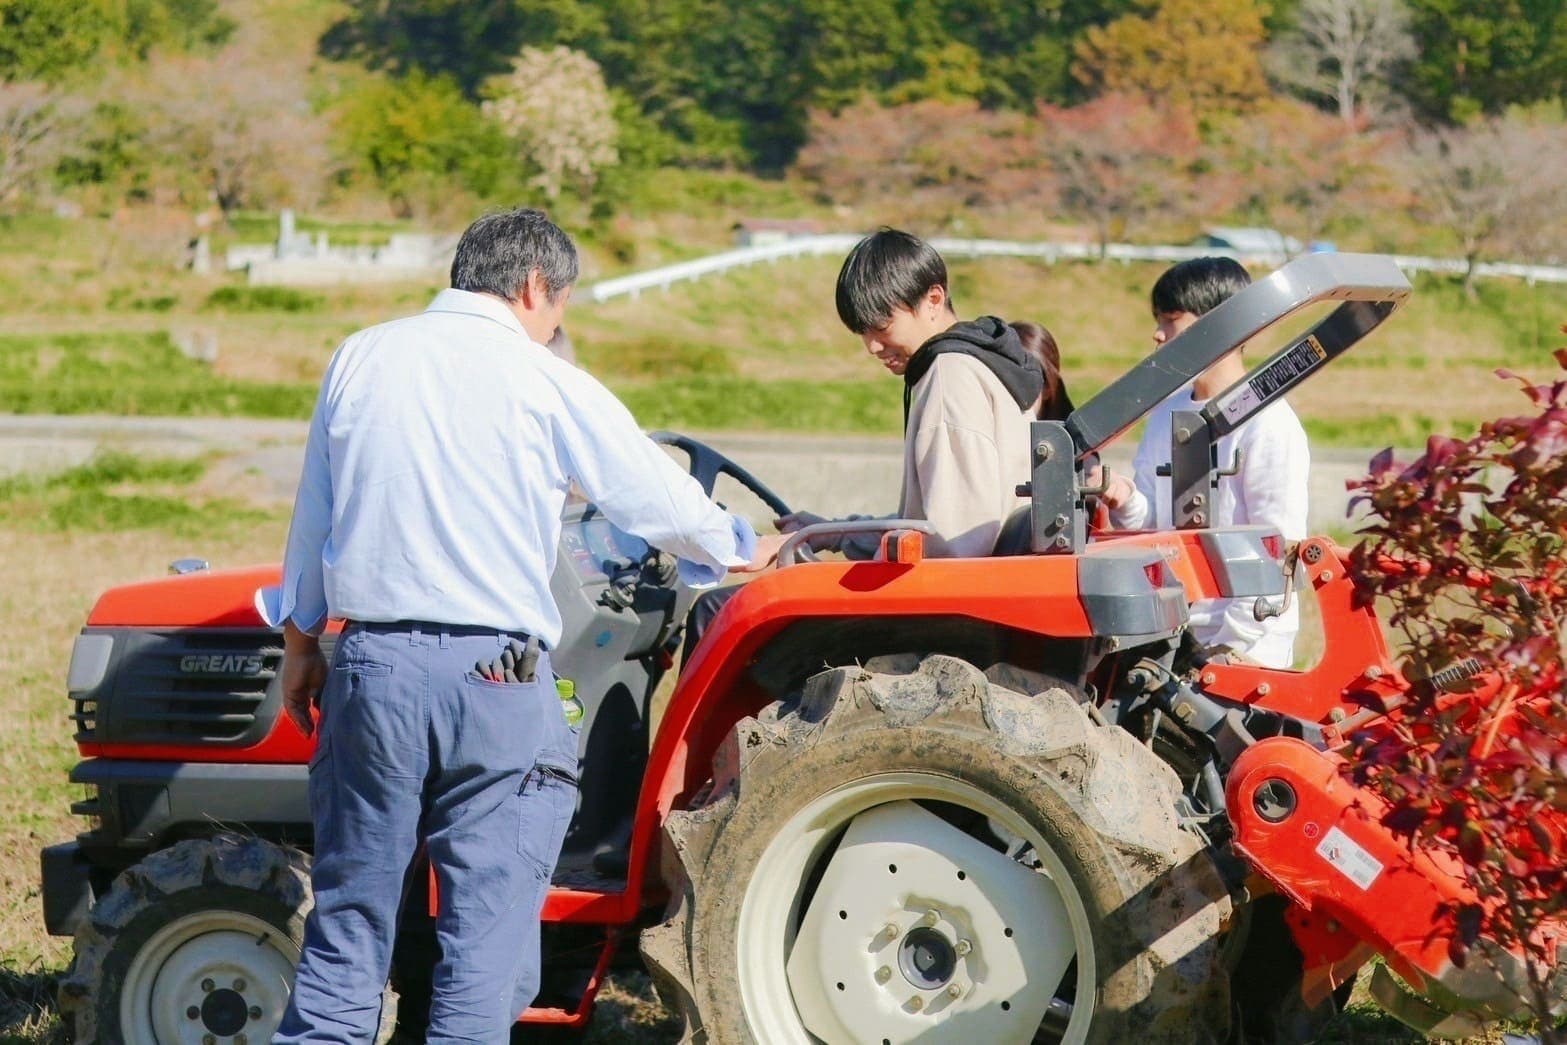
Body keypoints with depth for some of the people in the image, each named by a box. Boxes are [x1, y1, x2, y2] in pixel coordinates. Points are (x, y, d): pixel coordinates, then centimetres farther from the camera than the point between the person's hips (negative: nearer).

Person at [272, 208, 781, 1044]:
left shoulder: (359, 361, 8)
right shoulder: (546, 385, -3)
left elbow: (312, 519, 14)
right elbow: (658, 499, 7)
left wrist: (301, 640, 24)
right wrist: (741, 552, 25)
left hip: (371, 663, 4)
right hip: (492, 672, -4)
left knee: (348, 919, 10)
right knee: (489, 924, 2)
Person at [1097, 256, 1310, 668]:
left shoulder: (1268, 425, -11)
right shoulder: (1168, 411, 12)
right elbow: (1155, 520, 13)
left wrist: (1228, 644, -16)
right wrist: (1126, 501, -10)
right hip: (1171, 633, 7)